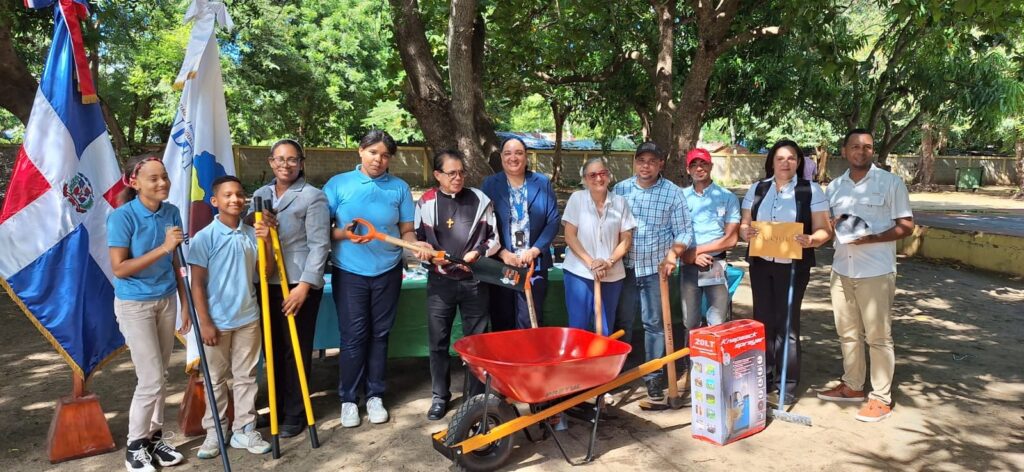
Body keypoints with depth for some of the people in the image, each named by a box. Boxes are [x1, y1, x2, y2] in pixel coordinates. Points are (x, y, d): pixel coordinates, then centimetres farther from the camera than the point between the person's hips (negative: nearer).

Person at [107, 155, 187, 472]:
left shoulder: (171, 213, -1)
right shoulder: (122, 217, -16)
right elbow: (119, 269, -18)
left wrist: (186, 303, 6)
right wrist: (162, 247, -26)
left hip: (166, 301, 5)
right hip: (134, 304, -5)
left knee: (159, 377, 11)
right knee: (151, 380, -4)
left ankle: (154, 438, 26)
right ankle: (135, 446, 16)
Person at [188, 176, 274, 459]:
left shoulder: (252, 234, 1)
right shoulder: (205, 237, -10)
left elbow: (267, 273, 1)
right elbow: (197, 284, -9)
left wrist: (267, 243, -13)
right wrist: (204, 322, -12)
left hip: (248, 318, 3)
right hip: (217, 321, -3)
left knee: (246, 376, 10)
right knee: (216, 379, 10)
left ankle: (244, 430, 21)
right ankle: (215, 432, 24)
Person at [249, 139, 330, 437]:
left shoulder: (312, 196, -5)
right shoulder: (260, 195, 13)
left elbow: (319, 245, -11)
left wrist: (304, 285, -18)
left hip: (299, 283, -5)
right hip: (266, 283, 5)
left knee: (296, 351, 3)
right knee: (273, 348, 12)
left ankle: (295, 413, 15)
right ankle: (277, 407, 28)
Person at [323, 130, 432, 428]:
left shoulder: (400, 188, 5)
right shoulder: (338, 184, 0)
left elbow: (407, 231, 5)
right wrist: (345, 234, -19)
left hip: (388, 272, 2)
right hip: (349, 272, -1)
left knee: (379, 334, 10)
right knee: (353, 336, 1)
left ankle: (375, 396, 24)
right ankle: (348, 399, 17)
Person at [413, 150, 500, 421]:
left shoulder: (480, 200, 3)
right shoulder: (426, 202, 1)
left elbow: (493, 238, 7)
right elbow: (416, 240, 6)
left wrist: (478, 253, -12)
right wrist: (429, 254, -14)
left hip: (474, 281, 0)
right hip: (440, 282, 0)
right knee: (438, 342, 7)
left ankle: (478, 395, 22)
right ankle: (440, 396, 23)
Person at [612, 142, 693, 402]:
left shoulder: (673, 192, -2)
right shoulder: (620, 189, 2)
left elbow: (684, 231, -1)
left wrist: (672, 256, -15)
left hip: (656, 269, -1)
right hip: (625, 267, 2)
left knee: (654, 323, 6)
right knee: (621, 322, 10)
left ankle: (654, 377, 18)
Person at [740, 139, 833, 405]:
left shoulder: (811, 191, -2)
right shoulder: (757, 189, 9)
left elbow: (824, 230, -4)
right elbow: (744, 224, 10)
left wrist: (811, 240, -26)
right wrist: (746, 231, -14)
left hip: (793, 266, -3)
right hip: (760, 264, 4)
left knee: (787, 324, 1)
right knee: (763, 322, 8)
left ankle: (788, 384, 12)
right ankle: (764, 377, 21)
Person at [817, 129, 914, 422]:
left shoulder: (890, 183, -4)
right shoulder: (835, 186, 11)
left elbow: (906, 226, -6)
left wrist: (872, 238, -21)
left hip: (876, 272, -5)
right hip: (841, 270, 5)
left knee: (878, 337, 1)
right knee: (848, 333, 14)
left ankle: (881, 398, 11)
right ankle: (853, 386, 29)